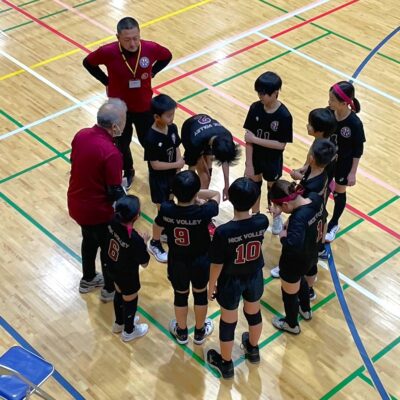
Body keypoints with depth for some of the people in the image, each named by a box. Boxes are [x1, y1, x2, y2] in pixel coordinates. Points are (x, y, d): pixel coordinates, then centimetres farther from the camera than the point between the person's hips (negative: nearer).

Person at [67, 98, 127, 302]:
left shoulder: (81, 134, -9)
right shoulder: (111, 153, -31)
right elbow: (114, 193, -23)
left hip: (76, 203, 7)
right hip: (97, 210, -7)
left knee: (89, 240, 31)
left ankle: (88, 279, 52)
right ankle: (110, 289, 39)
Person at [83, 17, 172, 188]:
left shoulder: (150, 48, -22)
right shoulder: (108, 52, -26)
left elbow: (167, 56, 2)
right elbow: (88, 63, -5)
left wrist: (151, 73, -6)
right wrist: (107, 81, -8)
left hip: (144, 107, 0)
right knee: (121, 144, 20)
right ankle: (127, 172, 49)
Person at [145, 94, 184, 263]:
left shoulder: (172, 128, -9)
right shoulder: (151, 138, -29)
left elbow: (176, 148, 2)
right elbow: (154, 164, -25)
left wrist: (179, 168, -8)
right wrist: (176, 165, -18)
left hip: (172, 174, 6)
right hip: (158, 179, -6)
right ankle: (155, 244, 24)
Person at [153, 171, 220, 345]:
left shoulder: (166, 210, -25)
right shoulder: (203, 212, -30)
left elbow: (158, 228, -1)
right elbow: (217, 194, -8)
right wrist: (195, 193, -11)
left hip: (177, 262, 1)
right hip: (200, 262, -1)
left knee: (180, 296, 25)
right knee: (200, 294, 24)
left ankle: (181, 332, 45)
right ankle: (200, 331, 44)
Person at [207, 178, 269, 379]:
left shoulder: (223, 232, -33)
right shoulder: (262, 222, -23)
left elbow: (217, 265, -19)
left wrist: (211, 286, -2)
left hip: (231, 282, -4)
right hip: (254, 277, 4)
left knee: (228, 322, 19)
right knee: (253, 313, 31)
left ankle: (226, 363, 41)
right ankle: (253, 349, 57)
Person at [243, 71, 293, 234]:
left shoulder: (284, 115, -25)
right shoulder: (255, 108, -15)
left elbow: (281, 145, -22)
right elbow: (248, 138, -13)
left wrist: (256, 139, -24)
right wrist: (249, 164, -14)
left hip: (273, 161, -3)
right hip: (255, 157, 3)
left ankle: (276, 217, 45)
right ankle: (255, 215, 45)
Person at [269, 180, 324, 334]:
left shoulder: (299, 218, -41)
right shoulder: (316, 198, -17)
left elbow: (293, 246, -49)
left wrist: (283, 236, -28)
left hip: (295, 263, -8)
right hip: (310, 255, 8)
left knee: (289, 293, 22)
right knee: (300, 280, 38)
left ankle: (292, 324, 49)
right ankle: (305, 310, 63)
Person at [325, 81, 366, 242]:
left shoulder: (354, 123, -28)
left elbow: (358, 150, -16)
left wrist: (352, 173, -12)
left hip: (343, 164, -3)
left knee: (339, 194, 18)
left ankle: (333, 224, 42)